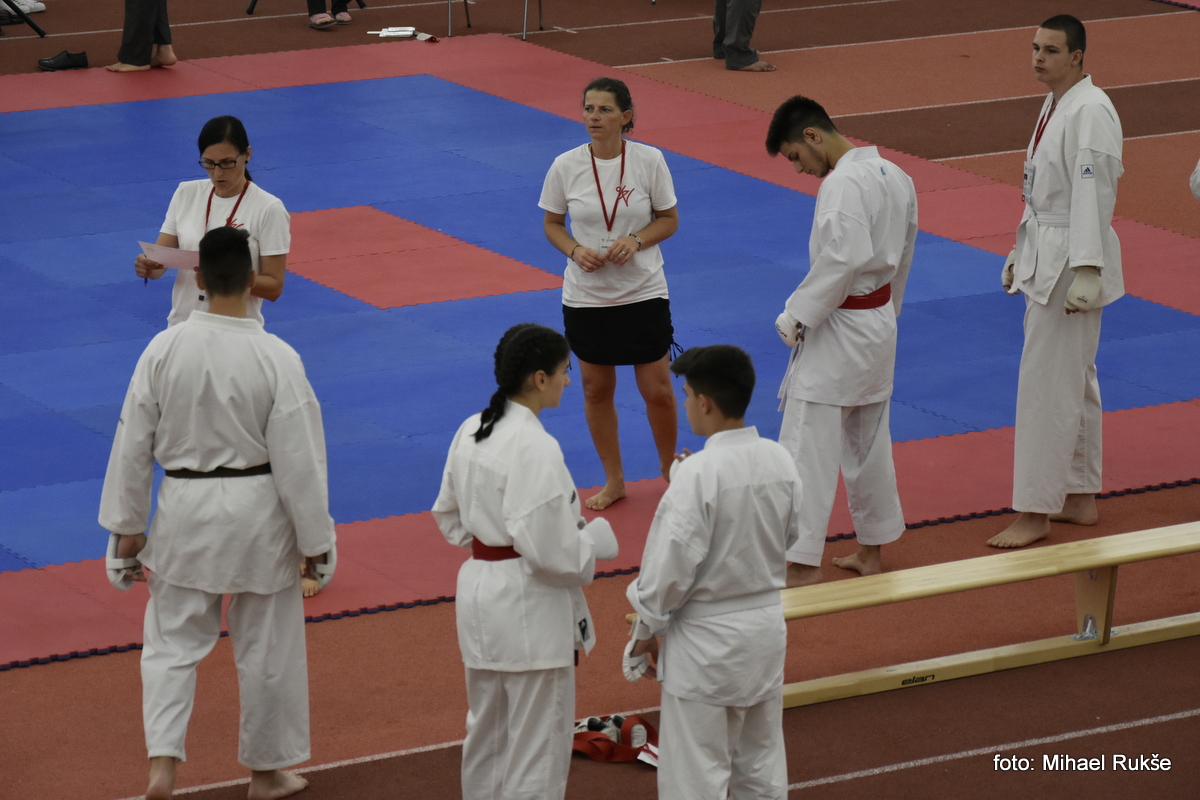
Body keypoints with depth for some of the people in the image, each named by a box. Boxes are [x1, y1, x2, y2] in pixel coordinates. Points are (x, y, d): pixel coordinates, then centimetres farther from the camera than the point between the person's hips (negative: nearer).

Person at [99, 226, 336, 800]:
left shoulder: (163, 350, -10)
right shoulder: (277, 359, -16)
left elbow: (133, 444, -2)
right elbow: (299, 457, -11)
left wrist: (127, 527, 10)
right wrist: (315, 539, 0)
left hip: (186, 509, 1)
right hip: (258, 513, -1)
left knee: (173, 641, 15)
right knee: (267, 646, 15)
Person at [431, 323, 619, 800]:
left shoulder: (470, 432, 3)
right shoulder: (535, 449, -23)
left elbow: (450, 519, 13)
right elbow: (550, 550, -23)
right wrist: (596, 539, -6)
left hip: (479, 593, 9)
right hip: (529, 604, -9)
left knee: (487, 730, 22)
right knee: (538, 743, 2)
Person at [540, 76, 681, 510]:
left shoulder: (649, 161, -10)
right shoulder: (566, 166, -8)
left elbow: (669, 219, -1)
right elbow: (552, 223, 3)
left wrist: (636, 240, -19)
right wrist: (575, 250, -16)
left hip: (643, 291, -1)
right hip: (586, 294, 1)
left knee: (658, 391, 4)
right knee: (596, 391, 11)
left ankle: (670, 473, 29)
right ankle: (614, 480, 29)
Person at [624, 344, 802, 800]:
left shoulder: (698, 475, -23)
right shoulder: (780, 461, -4)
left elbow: (671, 564, -18)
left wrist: (646, 630, -3)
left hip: (706, 635, -7)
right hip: (766, 622, 7)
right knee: (761, 761, 19)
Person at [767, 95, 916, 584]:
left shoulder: (842, 184, -21)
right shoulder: (893, 176, 8)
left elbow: (843, 258, -30)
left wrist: (797, 315, -21)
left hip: (839, 329, -10)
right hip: (880, 322, 10)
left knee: (806, 447, -6)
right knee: (868, 443, 20)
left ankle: (803, 565, -6)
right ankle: (870, 552, 29)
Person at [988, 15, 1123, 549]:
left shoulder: (1090, 112, -20)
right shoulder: (1056, 105, 12)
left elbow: (1093, 194, -24)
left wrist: (1086, 274, -27)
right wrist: (1022, 254, 24)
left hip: (1073, 260, -11)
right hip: (1046, 254, 11)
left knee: (1047, 385, -7)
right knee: (1074, 380, 17)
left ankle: (1034, 513, -2)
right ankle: (1079, 499, 26)